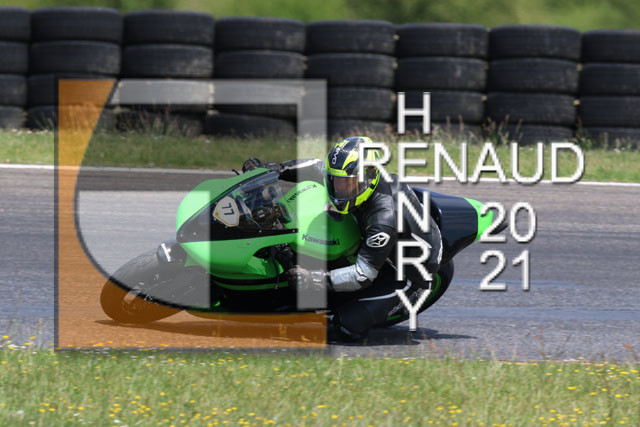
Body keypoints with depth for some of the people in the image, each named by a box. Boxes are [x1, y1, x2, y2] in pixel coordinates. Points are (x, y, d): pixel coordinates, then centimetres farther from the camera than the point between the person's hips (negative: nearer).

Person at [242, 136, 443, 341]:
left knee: (348, 328, -17)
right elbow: (319, 168, 3)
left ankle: (406, 298, 3)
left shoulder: (385, 218, -40)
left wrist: (315, 279, -42)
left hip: (408, 276, -9)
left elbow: (364, 274, -36)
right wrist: (277, 168, -6)